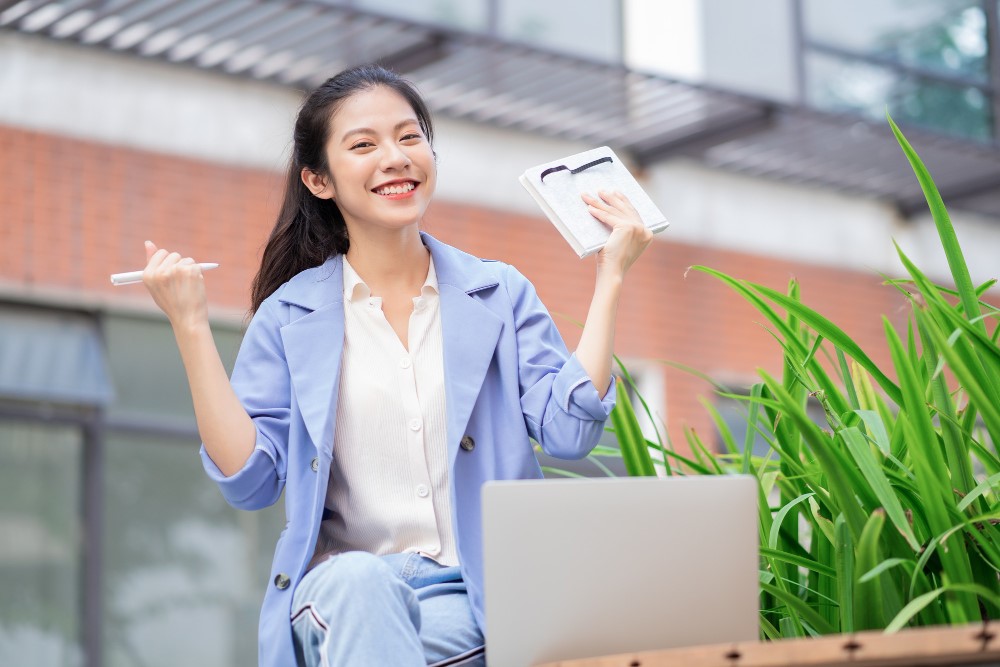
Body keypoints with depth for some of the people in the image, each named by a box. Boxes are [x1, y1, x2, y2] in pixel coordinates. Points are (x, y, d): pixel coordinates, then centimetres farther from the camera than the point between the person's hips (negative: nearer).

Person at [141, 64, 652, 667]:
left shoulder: (500, 294, 10)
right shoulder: (289, 316, 8)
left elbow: (568, 431, -2)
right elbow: (249, 481, -1)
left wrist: (610, 280, -2)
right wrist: (192, 326, -6)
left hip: (478, 594, -1)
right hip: (340, 588, 1)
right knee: (357, 583, -36)